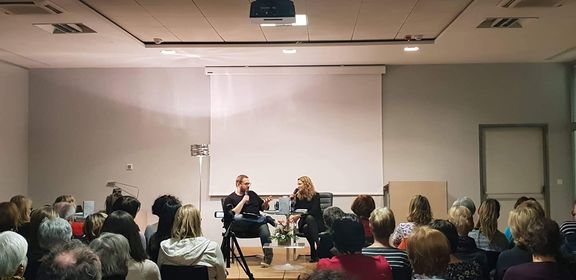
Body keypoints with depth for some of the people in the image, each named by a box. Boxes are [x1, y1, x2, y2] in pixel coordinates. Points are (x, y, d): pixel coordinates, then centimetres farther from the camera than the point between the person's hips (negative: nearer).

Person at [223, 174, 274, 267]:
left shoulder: (252, 194, 26)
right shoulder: (229, 199, 11)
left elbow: (263, 208, 28)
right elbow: (232, 215, -6)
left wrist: (266, 203, 6)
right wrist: (243, 201, -5)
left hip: (257, 223, 2)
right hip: (241, 226, -2)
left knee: (264, 228, -33)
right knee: (236, 218, -37)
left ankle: (268, 257, -28)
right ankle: (267, 219, -27)